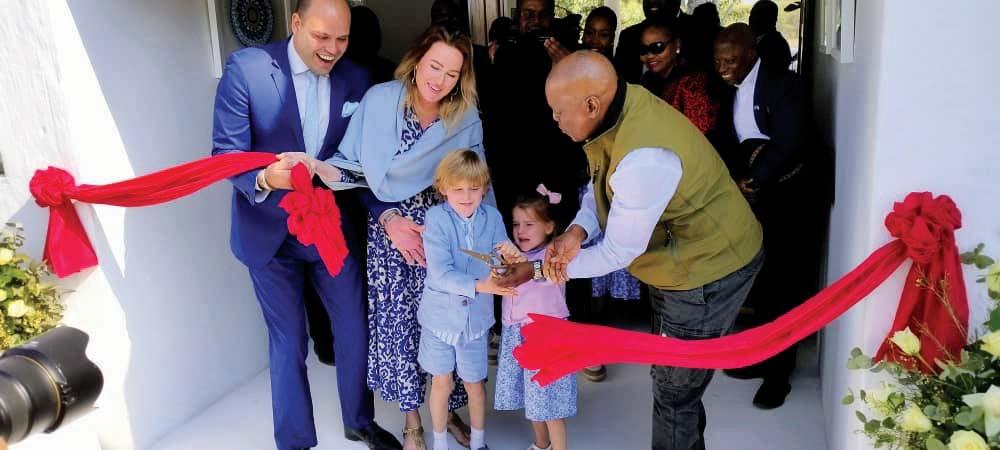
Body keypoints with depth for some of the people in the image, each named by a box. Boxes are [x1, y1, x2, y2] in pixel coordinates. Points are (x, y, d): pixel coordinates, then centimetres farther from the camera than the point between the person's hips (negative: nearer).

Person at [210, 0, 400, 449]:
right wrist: (265, 179, -36)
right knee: (288, 341, 10)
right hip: (270, 230, -3)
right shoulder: (246, 68, -14)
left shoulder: (356, 79, -4)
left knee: (355, 327, 11)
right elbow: (226, 152, -15)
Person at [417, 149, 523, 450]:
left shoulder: (492, 217, -8)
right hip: (441, 315, -2)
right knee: (442, 382, 14)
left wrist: (512, 258, -30)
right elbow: (440, 273, -24)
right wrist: (480, 286, -35)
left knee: (475, 382, 16)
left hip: (476, 317, 2)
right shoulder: (436, 218, -16)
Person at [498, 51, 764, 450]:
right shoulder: (620, 105, -9)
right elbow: (600, 185, 4)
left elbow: (617, 253, -26)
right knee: (669, 376, 25)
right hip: (678, 259, 9)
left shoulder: (644, 158, -36)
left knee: (675, 391, 4)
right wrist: (577, 231, -17)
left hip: (709, 269, -9)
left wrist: (537, 269, -16)